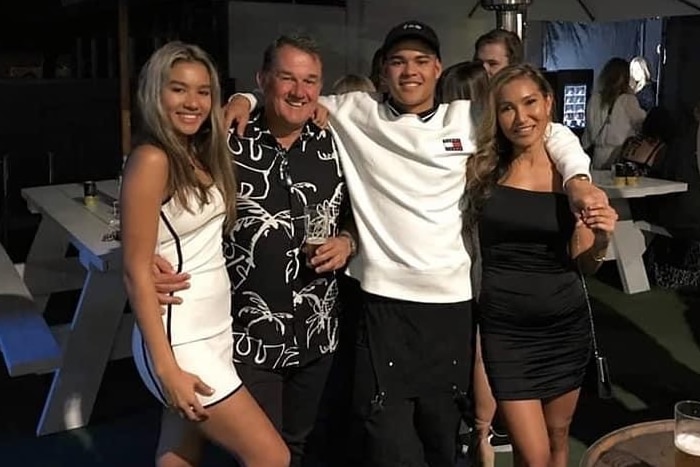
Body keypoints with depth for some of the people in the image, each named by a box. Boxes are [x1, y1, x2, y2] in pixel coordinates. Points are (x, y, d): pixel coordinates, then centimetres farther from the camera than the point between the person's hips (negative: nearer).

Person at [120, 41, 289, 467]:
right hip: (179, 340, -8)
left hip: (215, 329, 8)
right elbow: (137, 272, -18)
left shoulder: (202, 153, 8)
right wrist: (166, 367, -19)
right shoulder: (152, 160, -15)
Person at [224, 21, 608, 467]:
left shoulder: (469, 117, 6)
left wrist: (577, 179, -2)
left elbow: (552, 133, 14)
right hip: (385, 300, -2)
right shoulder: (355, 113, 3)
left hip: (453, 300, 2)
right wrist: (247, 99, -2)